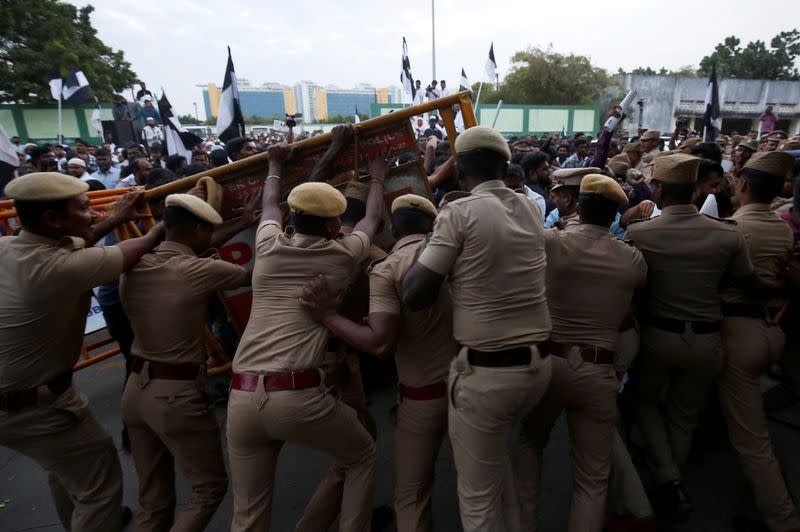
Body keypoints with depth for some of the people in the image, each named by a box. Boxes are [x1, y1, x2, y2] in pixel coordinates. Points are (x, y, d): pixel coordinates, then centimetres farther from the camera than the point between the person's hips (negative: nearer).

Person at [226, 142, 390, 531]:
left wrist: (274, 164, 52)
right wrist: (377, 178, 44)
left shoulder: (269, 245, 10)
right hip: (300, 396, -4)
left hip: (241, 397, 4)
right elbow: (372, 219, 25)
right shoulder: (342, 254, 4)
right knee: (361, 456, 25)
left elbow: (269, 204, 34)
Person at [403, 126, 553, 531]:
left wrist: (422, 254, 0)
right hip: (538, 364, 7)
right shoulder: (530, 209, 6)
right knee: (494, 451, 33)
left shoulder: (460, 212, -13)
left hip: (485, 372, -7)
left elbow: (414, 297, -15)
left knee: (478, 496, 14)